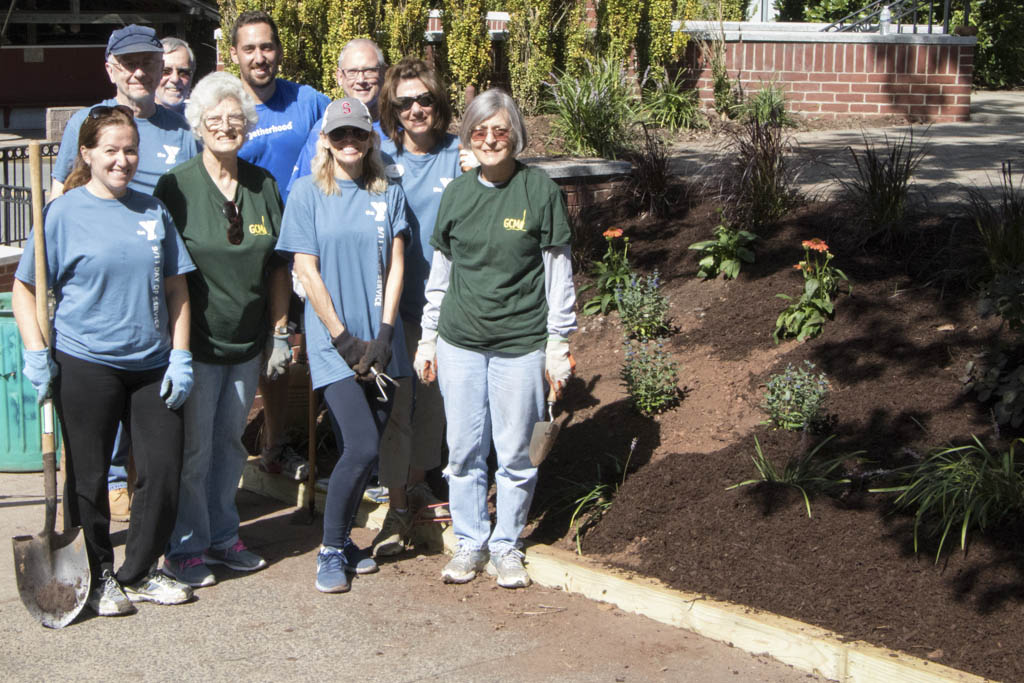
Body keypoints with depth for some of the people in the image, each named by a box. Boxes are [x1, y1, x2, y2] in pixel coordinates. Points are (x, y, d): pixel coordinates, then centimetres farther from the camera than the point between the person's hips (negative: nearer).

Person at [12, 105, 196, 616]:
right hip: (86, 366, -4)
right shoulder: (65, 213, -4)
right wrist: (36, 354, -10)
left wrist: (180, 355, 4)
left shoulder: (153, 211, 8)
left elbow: (175, 288, 11)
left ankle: (139, 573, 23)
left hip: (152, 365, 4)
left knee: (163, 471, 5)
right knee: (88, 478, 6)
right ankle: (98, 579, 23)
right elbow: (25, 289, -1)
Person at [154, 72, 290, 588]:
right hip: (196, 342, -4)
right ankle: (185, 547, 15)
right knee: (193, 448, 1)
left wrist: (279, 332, 8)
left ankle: (222, 536, 28)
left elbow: (278, 265, 10)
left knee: (230, 443, 15)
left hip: (247, 342, 4)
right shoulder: (176, 186, -8)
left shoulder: (263, 186, 5)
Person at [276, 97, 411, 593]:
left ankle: (342, 540, 23)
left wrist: (383, 335, -6)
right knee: (361, 446, -13)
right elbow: (306, 271, -4)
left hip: (380, 341, 4)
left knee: (367, 449, 4)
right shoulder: (308, 193, 0)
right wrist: (344, 338, -9)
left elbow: (394, 268, 6)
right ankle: (331, 549, 5)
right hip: (333, 340, -4)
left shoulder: (388, 194, 9)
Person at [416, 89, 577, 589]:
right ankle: (471, 542, 23)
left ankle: (506, 546, 21)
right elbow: (440, 271, 14)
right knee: (464, 449, 8)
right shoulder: (457, 192, 6)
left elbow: (558, 272, 0)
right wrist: (428, 337, 13)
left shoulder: (540, 190, -4)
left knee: (516, 452, 5)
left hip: (521, 342, -3)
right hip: (460, 341, 3)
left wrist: (558, 342, -1)